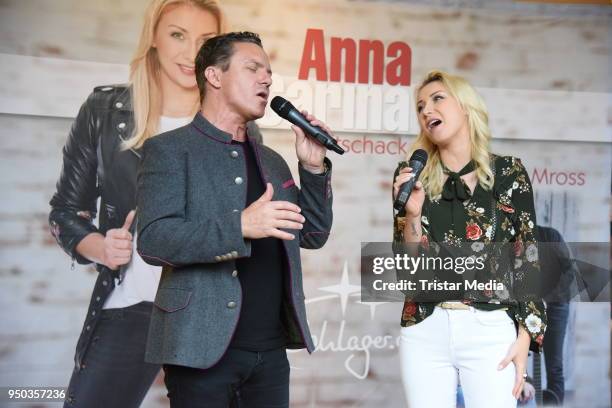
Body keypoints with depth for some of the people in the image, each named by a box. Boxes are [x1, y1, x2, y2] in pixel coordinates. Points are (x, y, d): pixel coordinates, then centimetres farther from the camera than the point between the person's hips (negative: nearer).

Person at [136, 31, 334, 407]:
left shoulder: (271, 161, 16)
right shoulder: (170, 150, -4)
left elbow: (312, 236, 15)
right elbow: (153, 240, -15)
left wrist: (314, 168, 2)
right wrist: (240, 226, -26)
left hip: (270, 351, 6)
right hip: (203, 349, -6)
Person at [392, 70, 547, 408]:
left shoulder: (508, 172, 3)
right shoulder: (412, 177, 7)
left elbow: (527, 257, 3)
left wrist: (525, 335, -3)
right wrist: (412, 214, -13)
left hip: (491, 330, -1)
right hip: (424, 331, 2)